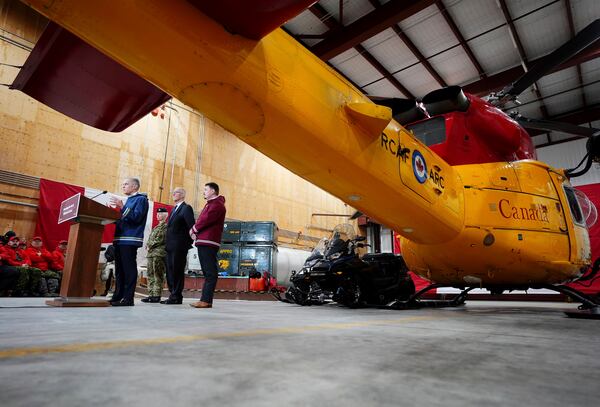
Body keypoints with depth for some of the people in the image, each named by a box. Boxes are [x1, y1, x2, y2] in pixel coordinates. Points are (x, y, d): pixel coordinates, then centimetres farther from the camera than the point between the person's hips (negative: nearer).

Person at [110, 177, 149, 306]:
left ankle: (128, 298, -5)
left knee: (129, 270, -8)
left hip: (130, 240, -9)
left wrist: (122, 207, -20)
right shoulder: (128, 200, 25)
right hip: (120, 240, 9)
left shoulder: (141, 199, -1)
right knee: (119, 269, 10)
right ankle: (118, 297, 16)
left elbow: (137, 217, -15)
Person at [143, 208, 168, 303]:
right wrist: (148, 246, 4)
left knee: (158, 275, -8)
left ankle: (157, 295, -6)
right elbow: (150, 239, 24)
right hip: (151, 253, 9)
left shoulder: (166, 226, -3)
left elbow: (162, 239, -12)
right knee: (151, 274, 8)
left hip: (159, 253, -9)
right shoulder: (156, 227, 25)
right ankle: (151, 294, 12)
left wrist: (150, 245, -7)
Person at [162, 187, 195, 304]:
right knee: (170, 271, 11)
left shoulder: (186, 208, -6)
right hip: (170, 246, 9)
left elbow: (192, 226, -14)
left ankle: (177, 297, 0)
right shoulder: (174, 209, 22)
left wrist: (189, 242, -15)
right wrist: (167, 243, 13)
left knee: (177, 271, -5)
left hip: (179, 246, -9)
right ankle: (173, 295, 18)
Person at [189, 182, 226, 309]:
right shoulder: (210, 204, 25)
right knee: (207, 272, 10)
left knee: (210, 273, -9)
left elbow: (206, 220, -17)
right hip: (203, 242, 10)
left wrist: (194, 229, -1)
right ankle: (205, 300, 15)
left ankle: (206, 300, -10)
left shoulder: (217, 205, -8)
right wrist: (195, 231, 2)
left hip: (208, 243, -10)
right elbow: (202, 220, 21)